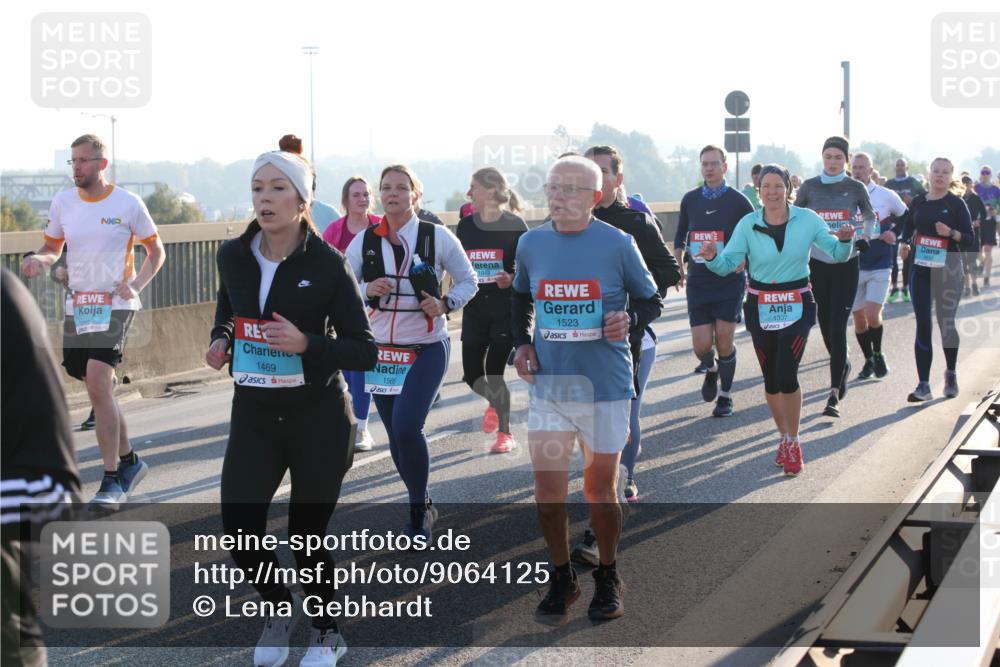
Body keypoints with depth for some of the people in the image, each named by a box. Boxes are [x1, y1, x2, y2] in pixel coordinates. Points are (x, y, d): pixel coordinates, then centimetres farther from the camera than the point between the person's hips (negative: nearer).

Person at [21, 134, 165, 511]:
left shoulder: (127, 204, -4)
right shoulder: (62, 203, 6)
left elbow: (156, 251, 6)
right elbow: (53, 247, 16)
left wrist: (137, 284, -10)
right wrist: (38, 260, -7)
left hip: (115, 304, -5)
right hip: (78, 306, 5)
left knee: (98, 384, -18)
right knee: (98, 390, 11)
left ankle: (112, 480, -13)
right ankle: (129, 461, 30)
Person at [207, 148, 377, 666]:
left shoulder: (327, 264, -12)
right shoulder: (233, 256, -1)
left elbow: (364, 351, -12)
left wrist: (306, 343, -26)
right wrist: (220, 340, 1)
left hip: (318, 417, -3)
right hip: (254, 414, 3)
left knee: (306, 536, 4)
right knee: (239, 531, -7)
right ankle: (279, 607, 25)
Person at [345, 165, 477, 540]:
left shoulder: (437, 237, -5)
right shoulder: (365, 241, 2)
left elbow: (468, 281, 4)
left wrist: (445, 305, -14)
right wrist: (366, 290, -15)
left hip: (427, 349, -4)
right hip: (381, 350, 4)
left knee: (407, 427, -20)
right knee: (397, 437, 9)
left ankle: (418, 512, -2)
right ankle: (423, 507, 30)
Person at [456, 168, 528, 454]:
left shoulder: (514, 224, -6)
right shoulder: (466, 225, 8)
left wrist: (512, 279, -22)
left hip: (506, 309, -5)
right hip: (474, 309, 5)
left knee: (494, 372, -9)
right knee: (472, 375, 5)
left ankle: (505, 433, 8)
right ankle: (494, 401, 39)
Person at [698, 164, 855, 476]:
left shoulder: (807, 219, -5)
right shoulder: (748, 224, -4)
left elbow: (837, 254, 0)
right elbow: (728, 263, -12)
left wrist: (845, 241, -22)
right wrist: (713, 257, -33)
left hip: (797, 306, -2)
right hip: (760, 307, 2)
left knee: (787, 374, -14)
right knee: (771, 379, 9)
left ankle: (793, 442, 4)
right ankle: (784, 437, 31)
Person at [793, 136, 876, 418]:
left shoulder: (855, 188, -1)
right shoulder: (809, 187, 1)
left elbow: (870, 217, 14)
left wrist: (864, 237, -2)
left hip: (846, 265, -2)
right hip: (817, 264, 2)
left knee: (838, 328, -11)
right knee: (825, 324, 13)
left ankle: (834, 395, -13)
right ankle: (843, 366, 43)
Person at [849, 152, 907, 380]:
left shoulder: (886, 196, -1)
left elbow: (907, 216, 13)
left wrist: (895, 234, -1)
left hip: (879, 266, -2)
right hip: (852, 266, 2)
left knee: (872, 315, -14)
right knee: (858, 318, 6)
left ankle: (878, 354, 11)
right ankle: (868, 360, 24)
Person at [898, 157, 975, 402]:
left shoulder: (956, 204, -4)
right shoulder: (918, 201, 7)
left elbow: (969, 239, -5)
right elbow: (908, 229, 18)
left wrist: (951, 233, -23)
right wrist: (903, 244, -2)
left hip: (948, 271, -2)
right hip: (920, 270, 3)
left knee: (947, 322, 9)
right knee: (923, 325, -2)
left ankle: (951, 375, 32)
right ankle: (923, 385, -3)